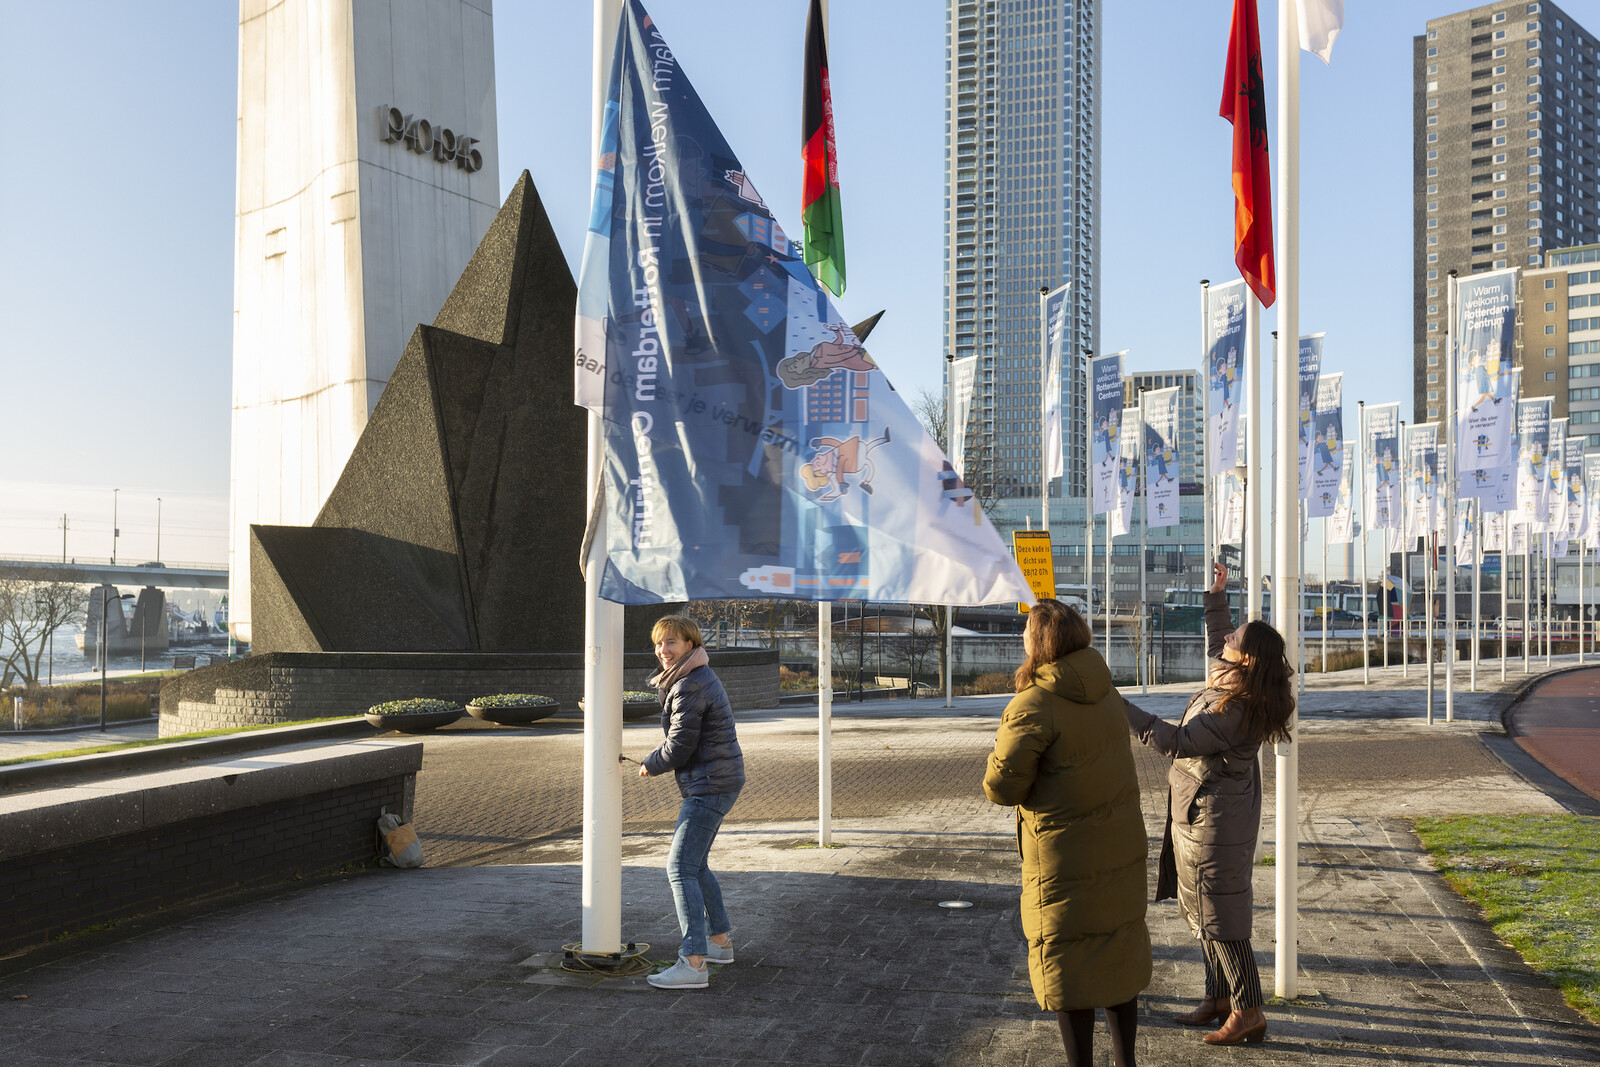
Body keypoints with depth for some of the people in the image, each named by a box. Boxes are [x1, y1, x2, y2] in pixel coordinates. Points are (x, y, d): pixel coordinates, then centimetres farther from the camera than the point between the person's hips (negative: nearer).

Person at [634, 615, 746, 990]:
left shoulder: (690, 687, -18)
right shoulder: (700, 676, 14)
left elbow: (680, 747, -16)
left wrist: (650, 765, 0)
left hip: (709, 786, -11)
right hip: (715, 781, 11)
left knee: (680, 868, -13)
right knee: (695, 864, 21)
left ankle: (693, 964, -16)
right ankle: (720, 940, 32)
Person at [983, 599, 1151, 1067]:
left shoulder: (1033, 705, -21)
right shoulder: (1103, 691, 3)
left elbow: (1001, 785, -20)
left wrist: (1001, 744, -3)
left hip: (1066, 856, -7)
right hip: (1122, 846, 7)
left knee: (1068, 961, 5)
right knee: (1118, 946, 17)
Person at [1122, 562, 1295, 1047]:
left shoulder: (1233, 710, -27)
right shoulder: (1226, 678, 2)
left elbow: (1176, 742, -27)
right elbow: (1216, 647, 25)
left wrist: (1124, 710, -26)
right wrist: (1216, 597, 22)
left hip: (1215, 820, -10)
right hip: (1203, 813, 10)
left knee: (1219, 916, -1)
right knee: (1202, 910, 19)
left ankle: (1248, 1013, 9)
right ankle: (1220, 997, 31)